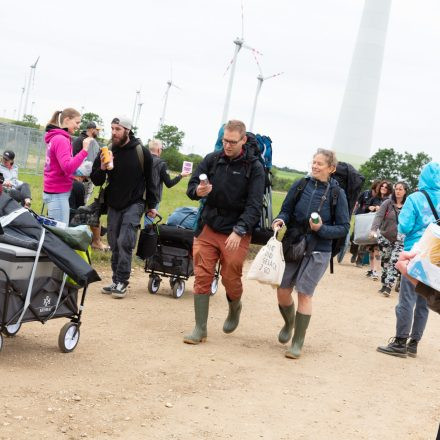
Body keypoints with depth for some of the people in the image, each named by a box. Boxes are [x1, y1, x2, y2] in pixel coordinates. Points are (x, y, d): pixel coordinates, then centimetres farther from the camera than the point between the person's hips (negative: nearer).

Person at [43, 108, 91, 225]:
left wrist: (75, 174, 10)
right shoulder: (61, 139, -16)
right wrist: (84, 151, -27)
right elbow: (68, 168, -28)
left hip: (54, 191, 10)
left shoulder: (55, 137, 14)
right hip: (58, 194, -10)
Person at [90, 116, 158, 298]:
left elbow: (150, 180, 3)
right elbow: (96, 181, 5)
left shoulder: (142, 153, -6)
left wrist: (151, 205, 5)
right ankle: (115, 281, 13)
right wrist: (102, 168, -16)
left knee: (124, 243, -14)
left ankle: (122, 282, -9)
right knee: (114, 245, 6)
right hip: (113, 206, 4)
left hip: (133, 205, -4)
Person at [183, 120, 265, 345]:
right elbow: (191, 185, 5)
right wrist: (198, 191, -20)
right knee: (202, 276, -1)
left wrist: (239, 231, -24)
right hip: (208, 227, 3)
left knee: (231, 278, 3)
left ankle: (234, 308, 37)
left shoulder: (254, 167, -6)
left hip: (236, 233, -3)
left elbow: (254, 205, -12)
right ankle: (200, 329, 7)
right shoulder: (212, 159, 3)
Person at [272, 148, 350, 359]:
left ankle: (297, 343, 7)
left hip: (318, 251, -3)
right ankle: (289, 323, 37)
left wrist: (321, 229, -20)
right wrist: (280, 220, -14)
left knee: (304, 294, -5)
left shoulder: (337, 193, -7)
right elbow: (286, 210, 8)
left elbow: (344, 227, -4)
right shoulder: (300, 185, -1)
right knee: (283, 291, 5)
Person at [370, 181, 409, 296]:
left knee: (394, 262, -13)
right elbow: (379, 216, -14)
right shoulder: (387, 203, -4)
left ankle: (388, 286, -13)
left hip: (400, 240, -2)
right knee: (385, 262, 10)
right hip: (385, 237, 2)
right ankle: (384, 285, 22)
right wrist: (374, 229, -29)